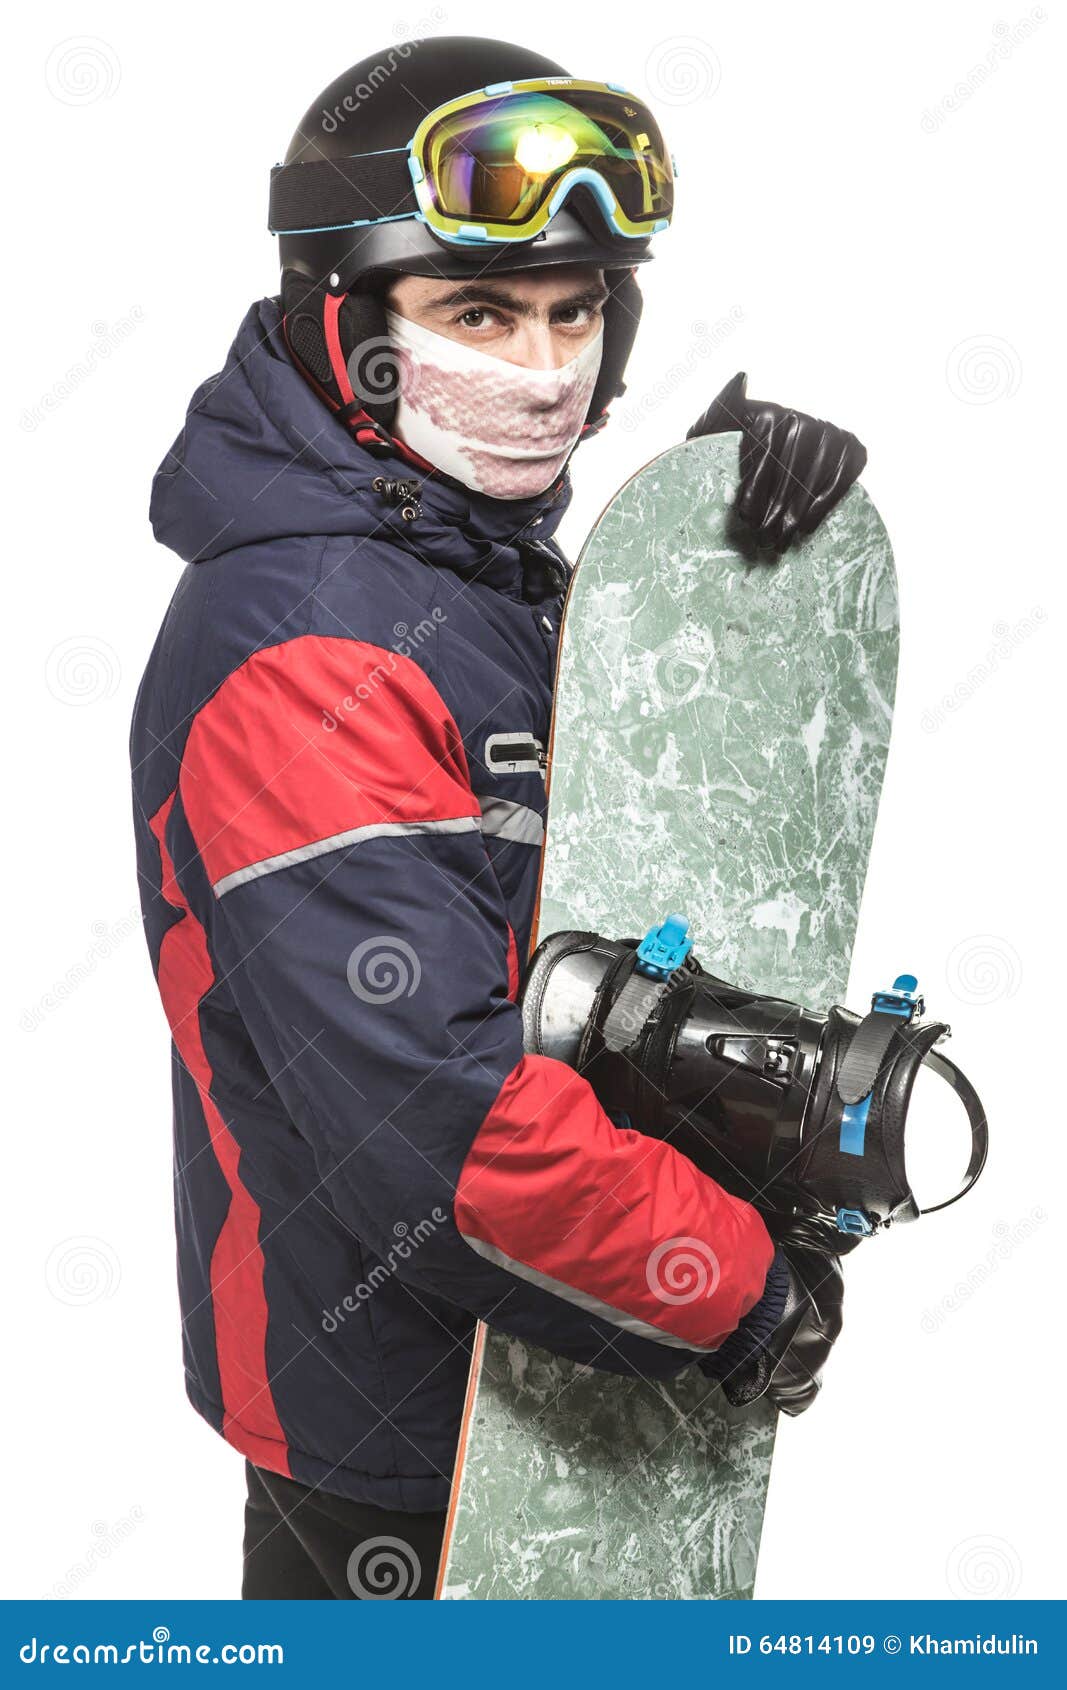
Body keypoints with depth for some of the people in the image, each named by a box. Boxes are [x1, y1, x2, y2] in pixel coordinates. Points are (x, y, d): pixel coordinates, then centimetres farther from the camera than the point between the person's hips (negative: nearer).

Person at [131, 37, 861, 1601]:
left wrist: (738, 495, -3)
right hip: (392, 1420, -8)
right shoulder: (307, 664, -28)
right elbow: (437, 1116, -33)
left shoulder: (487, 561, 2)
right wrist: (744, 1293, -22)